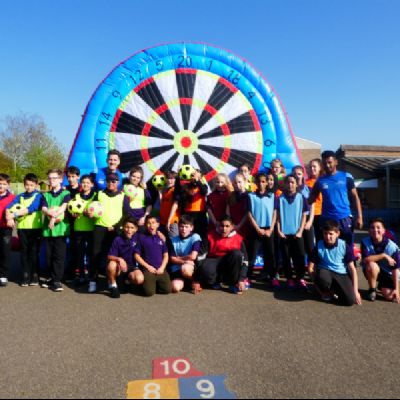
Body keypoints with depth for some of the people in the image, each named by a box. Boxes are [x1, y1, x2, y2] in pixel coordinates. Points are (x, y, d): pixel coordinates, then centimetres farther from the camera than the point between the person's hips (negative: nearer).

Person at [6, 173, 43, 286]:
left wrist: (15, 214, -21)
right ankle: (25, 277, 16)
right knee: (24, 252, 8)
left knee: (34, 252, 2)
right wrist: (9, 218, -20)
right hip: (22, 228, 4)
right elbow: (9, 207, -2)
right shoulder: (20, 196, 11)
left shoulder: (38, 196, -1)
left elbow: (31, 209, -16)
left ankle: (34, 277, 11)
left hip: (35, 228, -3)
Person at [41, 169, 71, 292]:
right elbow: (44, 209, 0)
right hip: (47, 229, 4)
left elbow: (63, 207, -12)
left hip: (60, 228, -4)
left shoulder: (66, 194, 3)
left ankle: (57, 280, 1)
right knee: (49, 255, 10)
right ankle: (52, 278, 23)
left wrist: (54, 218, -22)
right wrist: (51, 214, -20)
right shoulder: (46, 195, 15)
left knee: (59, 255, -4)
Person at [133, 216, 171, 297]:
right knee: (149, 292, -20)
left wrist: (162, 267, -3)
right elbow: (137, 255, 1)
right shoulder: (141, 237, 1)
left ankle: (157, 283, 15)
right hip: (147, 269, -2)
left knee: (167, 289, -14)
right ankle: (147, 283, 13)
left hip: (160, 269, 3)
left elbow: (166, 255, 11)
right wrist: (148, 266, -6)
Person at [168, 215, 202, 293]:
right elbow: (172, 259, 0)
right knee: (176, 288, -23)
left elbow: (193, 256, -16)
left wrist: (179, 258, -2)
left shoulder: (195, 237, -8)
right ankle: (185, 281, 14)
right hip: (177, 268, 3)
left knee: (185, 268, -38)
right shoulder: (174, 240, 4)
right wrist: (184, 261, -17)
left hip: (191, 266, -2)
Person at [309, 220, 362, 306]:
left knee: (350, 300, -23)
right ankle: (327, 292, -3)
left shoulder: (345, 246, -6)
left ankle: (334, 289, 12)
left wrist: (355, 291, -6)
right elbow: (311, 267, -4)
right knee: (322, 277, -39)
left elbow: (352, 268, -3)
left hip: (342, 275, 1)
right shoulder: (319, 246, -7)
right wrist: (318, 283, -13)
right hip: (325, 272, -1)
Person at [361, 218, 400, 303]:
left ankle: (381, 286, 19)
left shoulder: (392, 246, -19)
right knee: (372, 265, -36)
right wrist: (384, 255, -33)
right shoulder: (365, 242, -18)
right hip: (371, 271, 0)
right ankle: (372, 290, -10)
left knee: (390, 296, -20)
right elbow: (365, 259, -30)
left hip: (387, 273, 0)